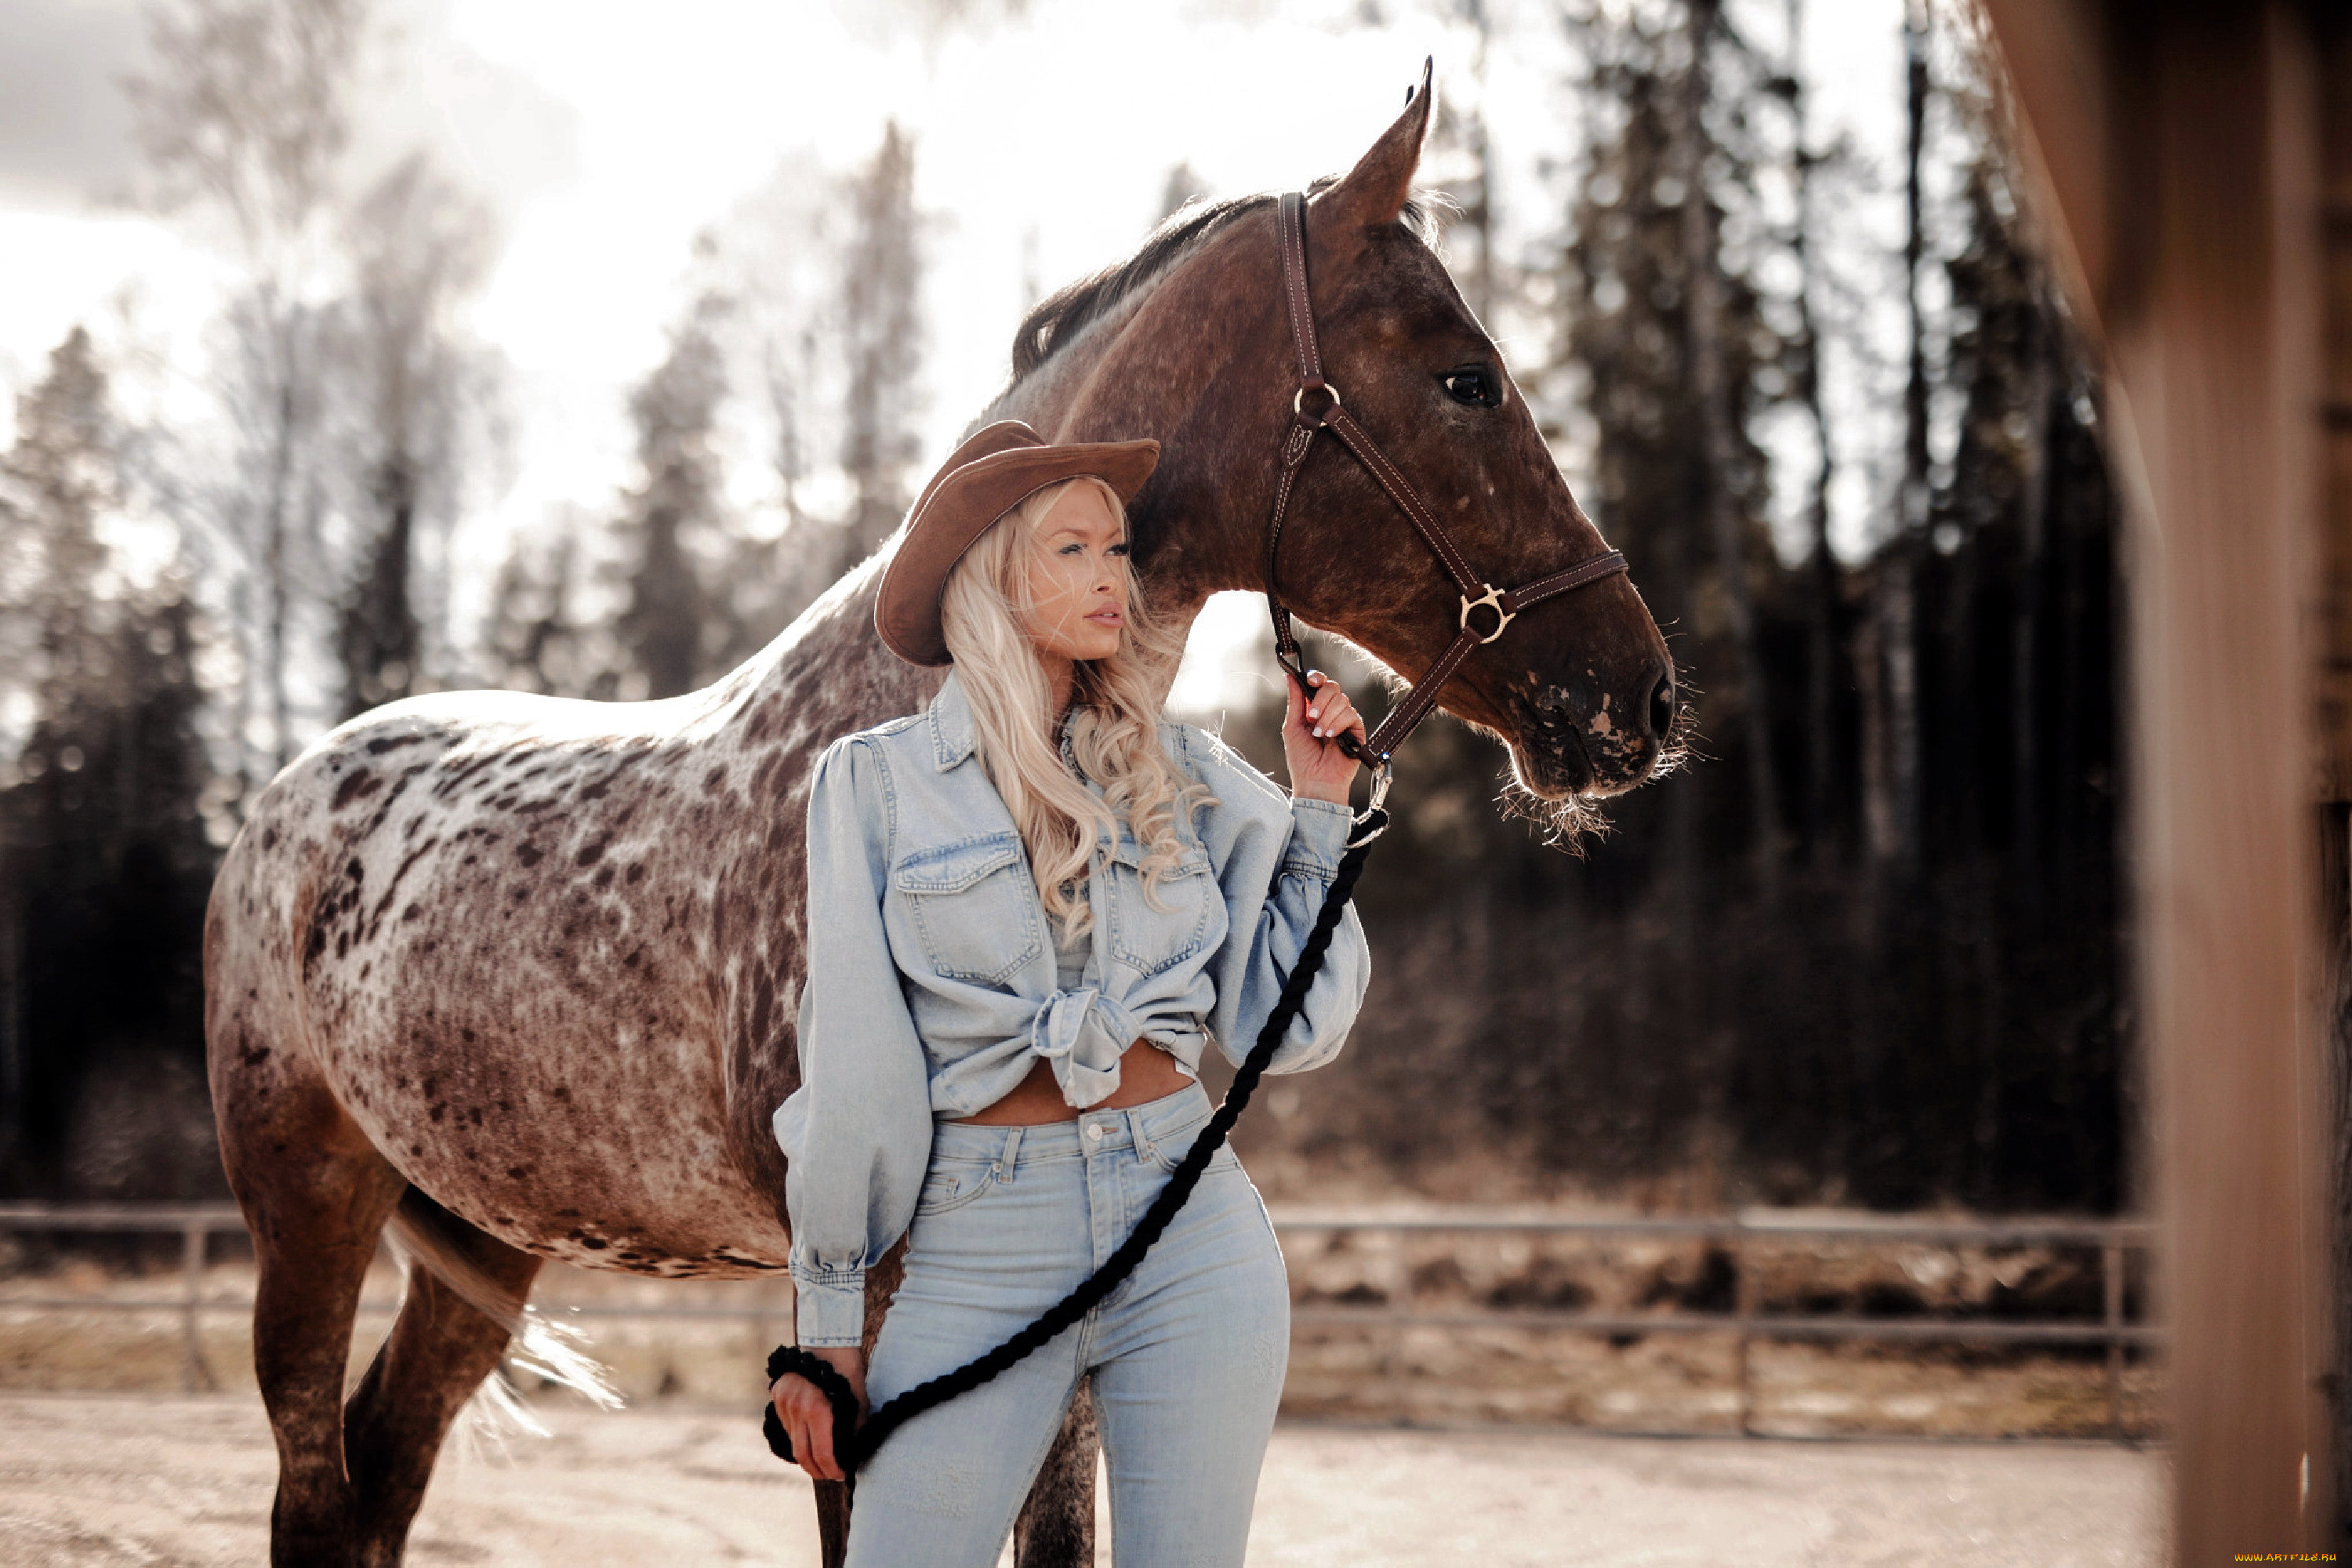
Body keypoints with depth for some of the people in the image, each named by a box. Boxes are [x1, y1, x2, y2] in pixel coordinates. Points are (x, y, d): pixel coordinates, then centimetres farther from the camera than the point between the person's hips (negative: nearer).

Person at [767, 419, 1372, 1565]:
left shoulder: (1180, 773, 7)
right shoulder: (873, 782, 1)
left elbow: (1284, 1026, 6)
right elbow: (850, 1074, 1)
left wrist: (1317, 804, 2)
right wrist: (826, 1325, 1)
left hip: (1194, 1233, 2)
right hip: (977, 1247, -2)